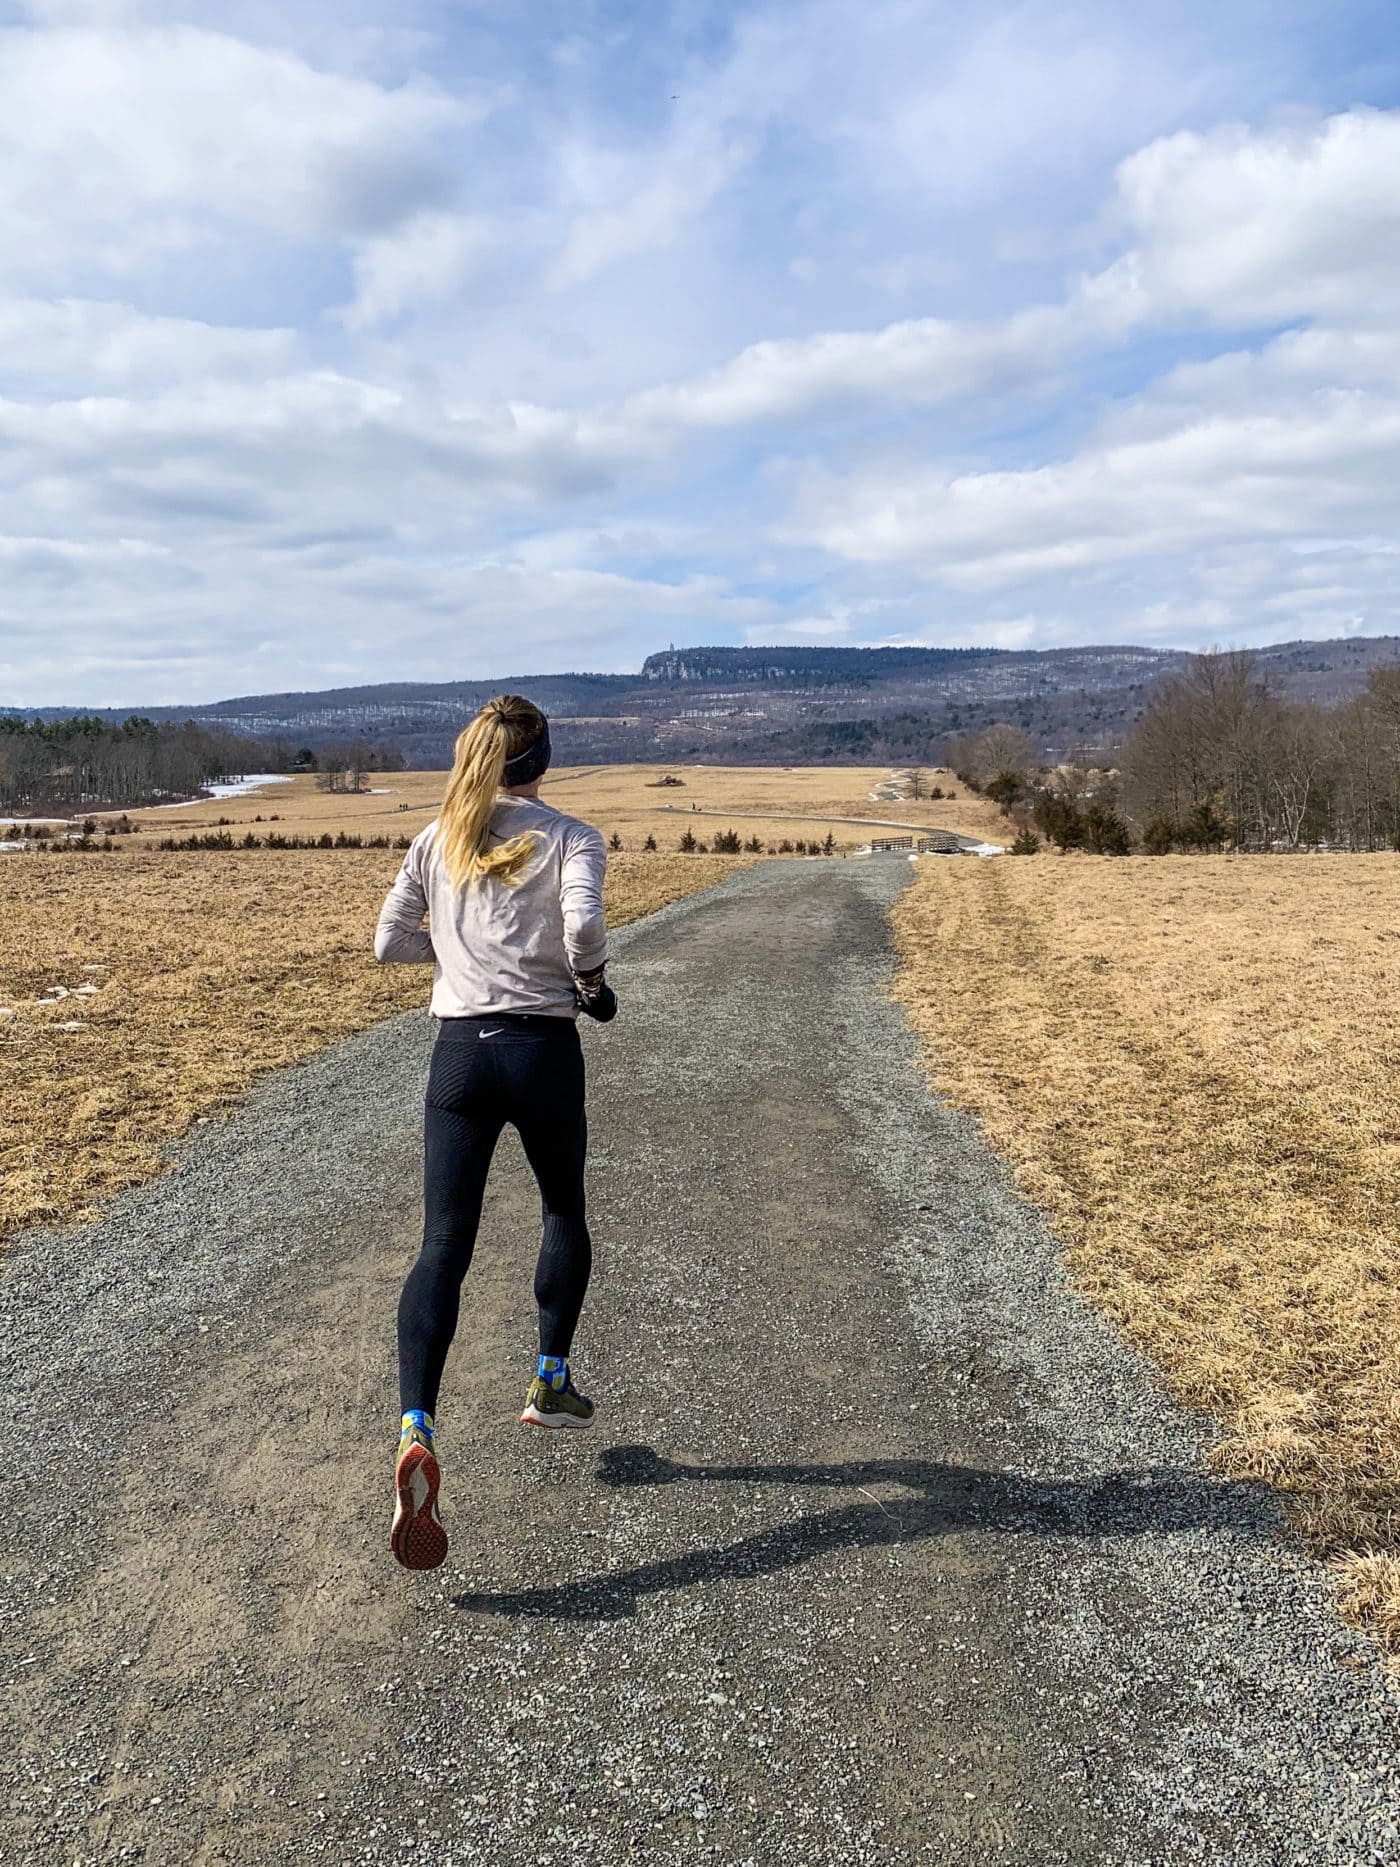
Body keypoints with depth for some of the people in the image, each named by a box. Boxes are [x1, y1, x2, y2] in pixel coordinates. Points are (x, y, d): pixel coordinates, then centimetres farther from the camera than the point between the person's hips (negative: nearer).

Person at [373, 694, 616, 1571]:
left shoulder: (436, 841, 7)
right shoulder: (570, 838, -3)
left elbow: (389, 942, 5)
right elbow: (583, 924, -21)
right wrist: (593, 983, -2)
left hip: (459, 1050, 2)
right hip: (544, 1051, -2)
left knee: (444, 1244, 0)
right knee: (565, 1213, 23)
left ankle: (416, 1428, -16)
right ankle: (552, 1381, 33)